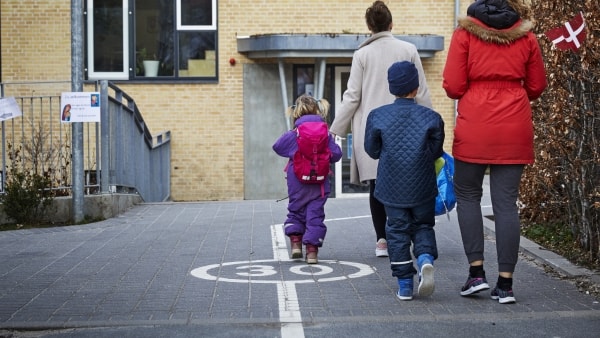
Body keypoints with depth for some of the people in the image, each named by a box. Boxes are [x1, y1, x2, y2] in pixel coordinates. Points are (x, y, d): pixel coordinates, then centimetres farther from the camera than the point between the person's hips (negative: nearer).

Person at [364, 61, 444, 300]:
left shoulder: (377, 116, -4)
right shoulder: (431, 118, -6)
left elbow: (372, 150, 4)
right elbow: (435, 152, 1)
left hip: (392, 186, 0)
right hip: (423, 188, 0)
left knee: (397, 231, 7)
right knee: (423, 226, 16)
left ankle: (404, 285, 6)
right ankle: (426, 259, -14)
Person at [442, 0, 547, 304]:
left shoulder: (465, 32, -1)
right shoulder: (526, 36, 6)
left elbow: (453, 86, -5)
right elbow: (536, 87, 12)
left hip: (474, 127, -2)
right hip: (514, 130, 2)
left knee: (467, 195, 13)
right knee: (506, 202, 3)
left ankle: (476, 271, 4)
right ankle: (505, 284, 2)